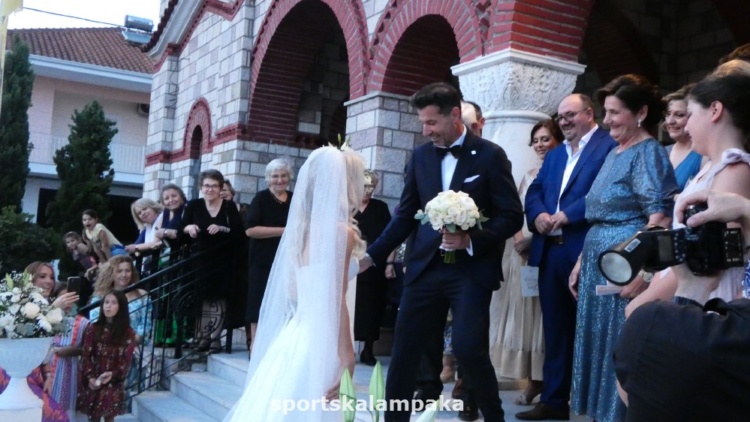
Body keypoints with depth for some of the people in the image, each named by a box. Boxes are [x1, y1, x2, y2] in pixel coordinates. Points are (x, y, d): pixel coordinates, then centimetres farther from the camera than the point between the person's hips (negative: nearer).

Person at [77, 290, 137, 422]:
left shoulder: (128, 333, -1)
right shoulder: (93, 329, 3)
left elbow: (126, 360, -4)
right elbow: (86, 356, -2)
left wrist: (112, 374, -21)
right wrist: (89, 377, -15)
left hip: (114, 383, -1)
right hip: (93, 382, 1)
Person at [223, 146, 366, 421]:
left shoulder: (303, 226, 10)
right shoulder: (341, 230, -12)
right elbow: (335, 302, -16)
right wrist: (347, 361, -15)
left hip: (292, 338, 7)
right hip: (319, 345, -7)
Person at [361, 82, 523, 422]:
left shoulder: (490, 155, -3)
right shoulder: (420, 156, 8)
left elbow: (512, 216, -5)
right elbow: (405, 216, 11)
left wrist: (472, 240, -18)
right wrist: (371, 255, 4)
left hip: (471, 269, -4)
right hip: (425, 267, 4)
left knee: (468, 348, -9)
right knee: (404, 348, 5)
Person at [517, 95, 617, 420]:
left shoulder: (610, 146, -4)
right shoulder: (554, 155, 21)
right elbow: (534, 191, 13)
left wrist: (566, 215, -19)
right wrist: (538, 215, -7)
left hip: (585, 250, -7)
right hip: (550, 251, 7)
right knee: (555, 329, 12)